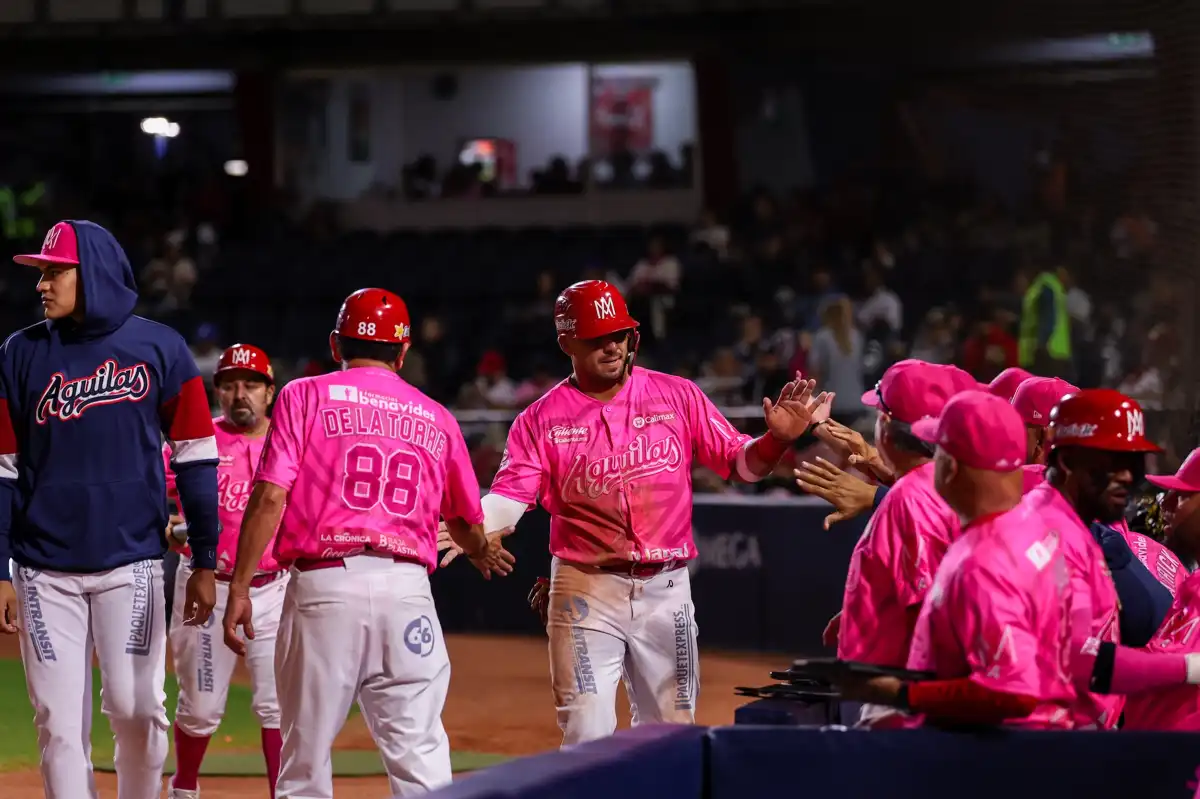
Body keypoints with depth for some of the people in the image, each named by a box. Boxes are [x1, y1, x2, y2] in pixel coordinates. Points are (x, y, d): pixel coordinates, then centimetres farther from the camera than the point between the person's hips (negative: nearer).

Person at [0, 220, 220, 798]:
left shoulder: (158, 348, 2)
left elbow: (195, 459, 3)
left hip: (131, 565, -1)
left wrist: (204, 564, 0)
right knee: (59, 722, 0)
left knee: (136, 709, -5)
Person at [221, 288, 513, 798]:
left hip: (323, 583, -2)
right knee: (419, 754, -2)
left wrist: (239, 588, -2)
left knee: (306, 754, 6)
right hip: (408, 588, 2)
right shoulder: (436, 419, 16)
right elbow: (466, 521, 28)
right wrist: (483, 554, 51)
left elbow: (270, 497, -4)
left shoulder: (305, 396, 8)